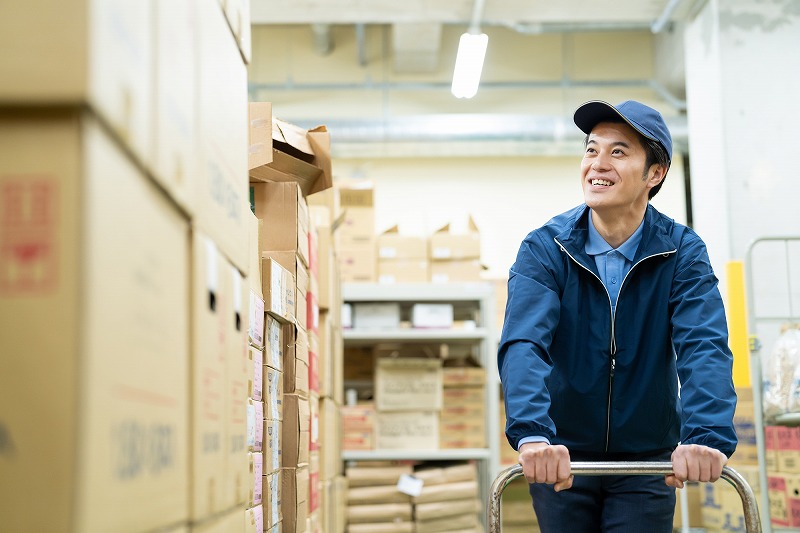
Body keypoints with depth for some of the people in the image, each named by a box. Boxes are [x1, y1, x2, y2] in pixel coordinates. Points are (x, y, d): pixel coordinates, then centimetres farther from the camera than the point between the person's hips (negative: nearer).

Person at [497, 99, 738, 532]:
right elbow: (523, 343, -25)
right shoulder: (544, 249, -11)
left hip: (648, 459, 0)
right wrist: (532, 435, -43)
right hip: (561, 458, 0)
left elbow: (704, 346, -22)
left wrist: (708, 436, -41)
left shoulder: (682, 252, -9)